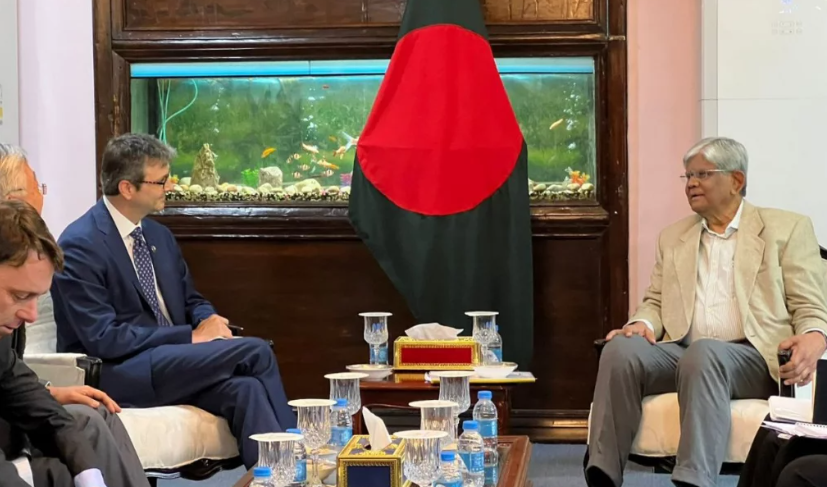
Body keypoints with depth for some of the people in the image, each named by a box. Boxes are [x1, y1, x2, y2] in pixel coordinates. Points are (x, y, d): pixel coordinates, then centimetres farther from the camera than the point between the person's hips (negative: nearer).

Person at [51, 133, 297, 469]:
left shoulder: (159, 235, 13)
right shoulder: (81, 245, -12)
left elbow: (191, 301, 22)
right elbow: (103, 339, -18)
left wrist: (208, 322, -5)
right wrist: (191, 337, -17)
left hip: (171, 363, 7)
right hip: (113, 375, -7)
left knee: (244, 388, -27)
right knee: (256, 351, -21)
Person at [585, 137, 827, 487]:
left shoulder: (787, 229, 11)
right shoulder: (673, 238, 25)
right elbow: (655, 302, 25)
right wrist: (643, 324, 0)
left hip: (752, 359, -4)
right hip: (681, 352, 4)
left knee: (704, 354, -38)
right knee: (621, 348, -28)